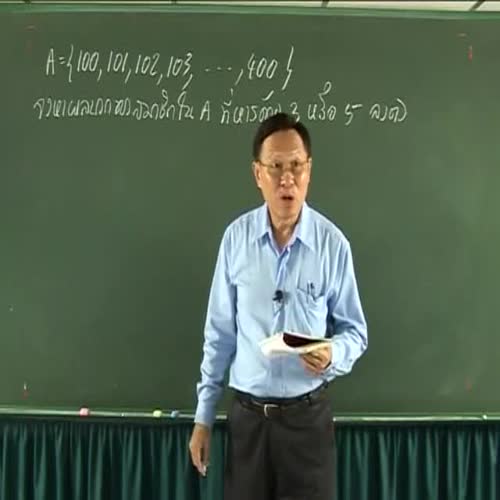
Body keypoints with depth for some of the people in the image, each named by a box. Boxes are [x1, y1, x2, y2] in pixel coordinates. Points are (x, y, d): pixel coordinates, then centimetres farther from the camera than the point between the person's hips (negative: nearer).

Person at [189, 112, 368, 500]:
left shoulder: (332, 243, -9)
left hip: (307, 415, -1)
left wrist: (333, 356, -23)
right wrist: (204, 415, 4)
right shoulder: (236, 238, -5)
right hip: (247, 414, 1)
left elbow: (355, 332, 0)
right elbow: (220, 332, 1)